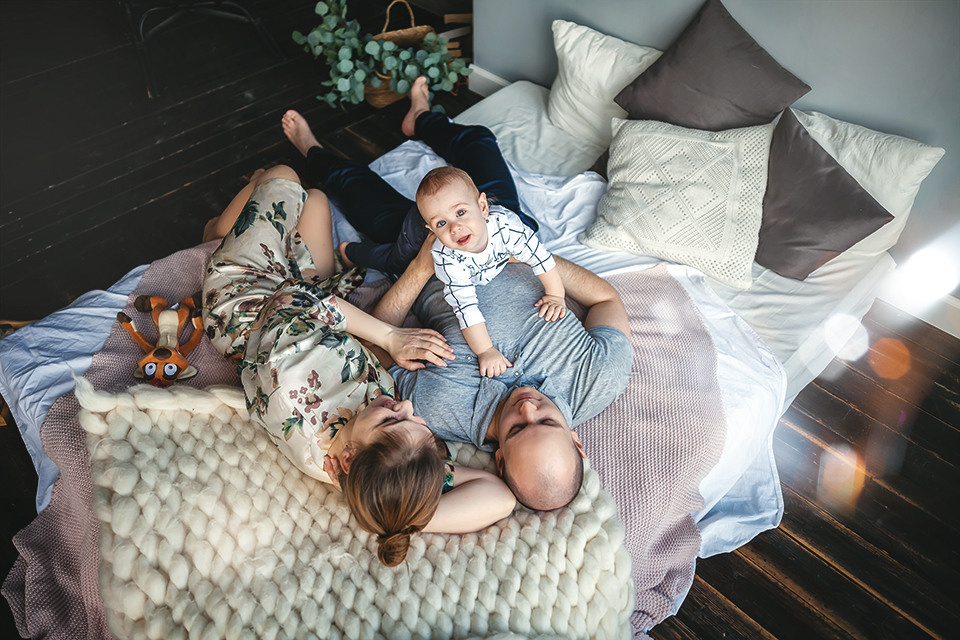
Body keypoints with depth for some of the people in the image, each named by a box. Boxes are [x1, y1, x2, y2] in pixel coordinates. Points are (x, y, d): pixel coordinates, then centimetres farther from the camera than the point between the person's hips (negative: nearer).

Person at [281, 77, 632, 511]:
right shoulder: (603, 379, -36)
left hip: (431, 269, -2)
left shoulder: (435, 406, -42)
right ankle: (420, 120, 57)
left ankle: (313, 152, 56)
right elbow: (608, 298, -15)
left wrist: (420, 268, -31)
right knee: (477, 137, 20)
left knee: (350, 178, 17)